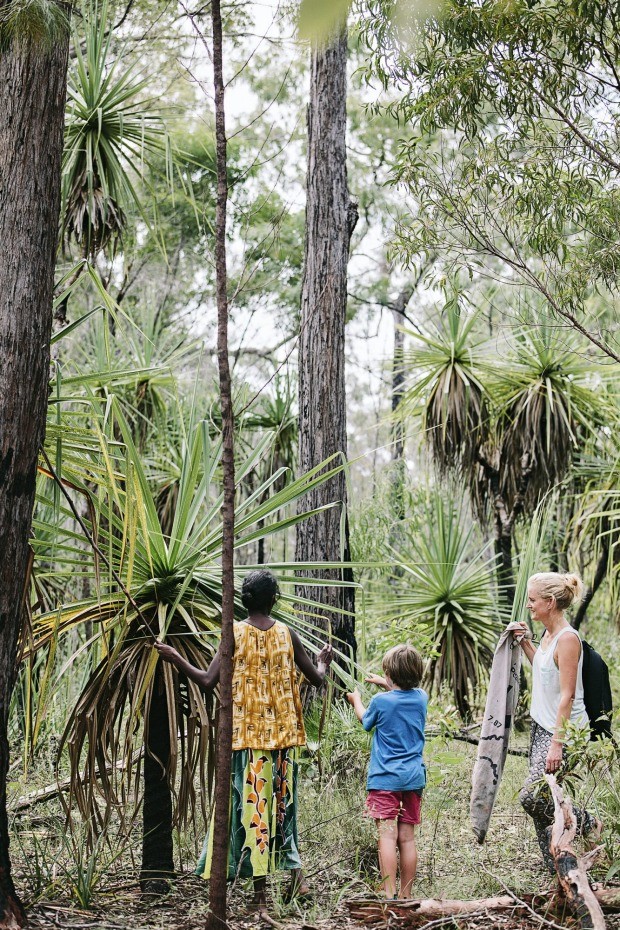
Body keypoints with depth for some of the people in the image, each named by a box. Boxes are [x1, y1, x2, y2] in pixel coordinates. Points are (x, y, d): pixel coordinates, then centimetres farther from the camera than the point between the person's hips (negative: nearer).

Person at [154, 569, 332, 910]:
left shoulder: (235, 633, -7)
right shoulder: (287, 634, 1)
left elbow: (207, 681, -11)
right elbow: (317, 679, 9)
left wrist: (175, 658, 2)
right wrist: (323, 661, 32)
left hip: (246, 734, -3)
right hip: (282, 733, 3)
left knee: (250, 803, 0)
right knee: (281, 802, 17)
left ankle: (260, 890, -1)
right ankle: (296, 873, 17)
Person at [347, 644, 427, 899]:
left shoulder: (381, 701, -9)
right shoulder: (420, 698, 4)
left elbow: (365, 720, 13)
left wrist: (356, 700, 33)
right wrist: (384, 684, 44)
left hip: (385, 778, -5)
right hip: (413, 778, 5)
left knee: (387, 836, -9)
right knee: (407, 838, 7)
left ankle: (389, 895, -15)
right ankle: (406, 896, 12)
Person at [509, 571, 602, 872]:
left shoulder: (567, 638, -20)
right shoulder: (548, 634, 8)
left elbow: (567, 695, -22)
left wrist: (557, 743, -24)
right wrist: (525, 642, 17)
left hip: (564, 729, -9)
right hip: (542, 725, 9)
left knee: (531, 797, -12)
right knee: (540, 797, 9)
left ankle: (585, 823, 12)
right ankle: (555, 866, 20)